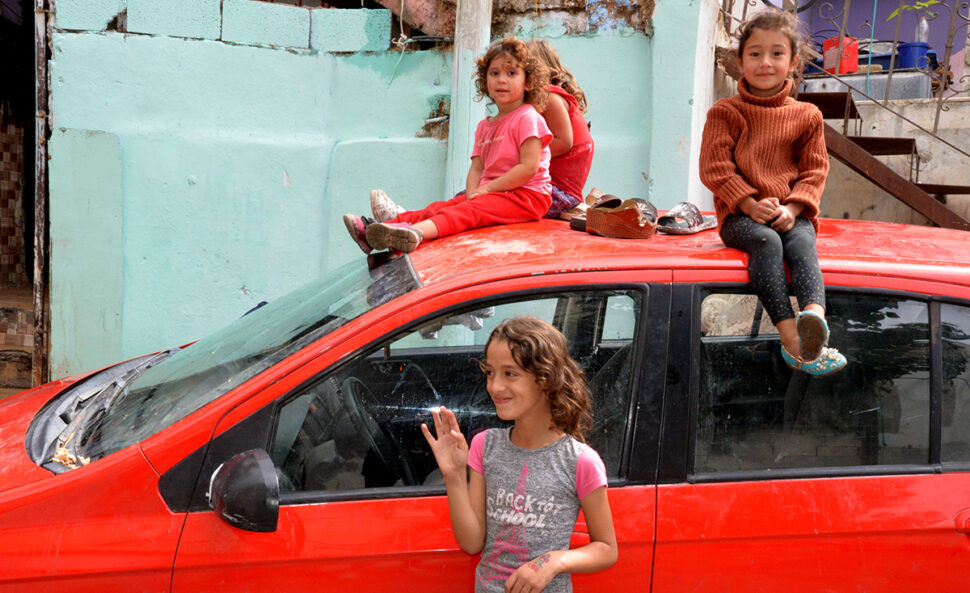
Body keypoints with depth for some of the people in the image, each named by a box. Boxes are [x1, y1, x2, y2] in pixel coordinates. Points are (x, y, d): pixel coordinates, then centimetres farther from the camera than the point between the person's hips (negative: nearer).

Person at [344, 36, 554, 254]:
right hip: (492, 194, 8)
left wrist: (487, 188, -15)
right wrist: (472, 193, -10)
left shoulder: (528, 119, -5)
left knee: (467, 212, -32)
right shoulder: (484, 126, 21)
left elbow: (529, 167, -16)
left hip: (526, 196, -8)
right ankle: (372, 231, -24)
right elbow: (477, 167, 13)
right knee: (438, 208, -10)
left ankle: (417, 233, -58)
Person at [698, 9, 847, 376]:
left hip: (792, 214, 2)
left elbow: (814, 170, 10)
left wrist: (792, 209, -9)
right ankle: (790, 335, -46)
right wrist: (752, 205, -13)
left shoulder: (806, 116, 14)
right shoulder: (725, 113, 8)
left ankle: (814, 314, -58)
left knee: (802, 242, -32)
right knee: (766, 241, -34)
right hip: (739, 215, -2)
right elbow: (715, 168, -1)